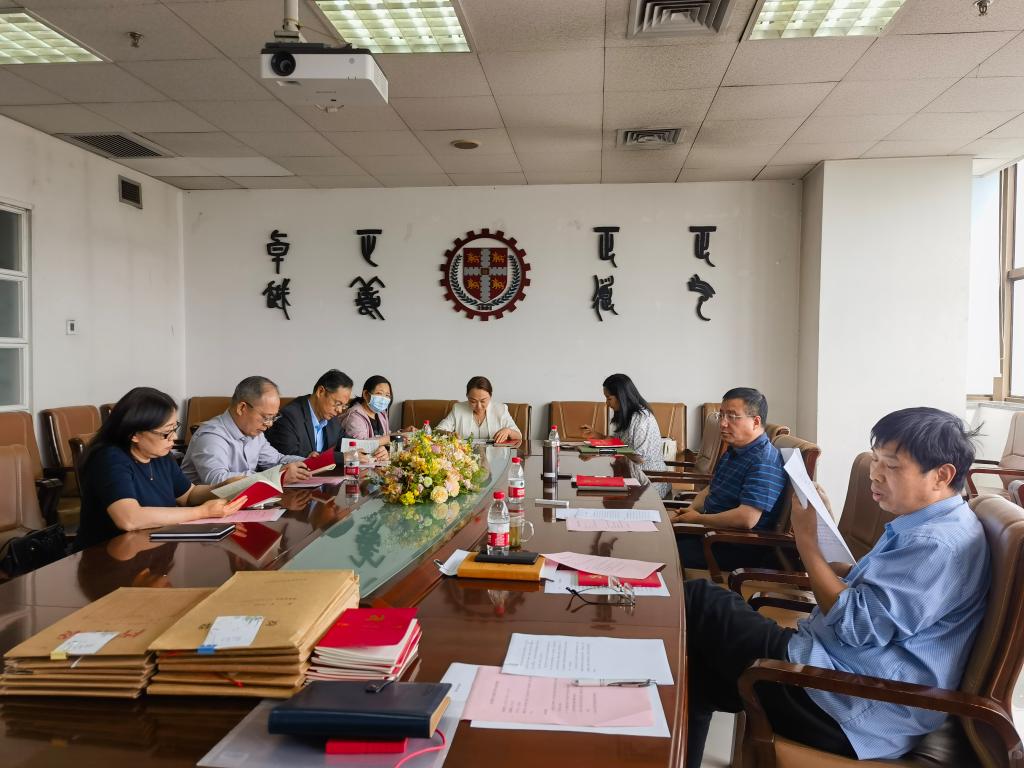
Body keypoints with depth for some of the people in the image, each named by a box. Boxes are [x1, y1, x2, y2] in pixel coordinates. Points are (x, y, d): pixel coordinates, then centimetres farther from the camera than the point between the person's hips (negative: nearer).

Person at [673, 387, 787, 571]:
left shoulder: (764, 462, -21)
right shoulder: (733, 451, 13)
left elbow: (746, 519, -31)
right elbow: (710, 490, 24)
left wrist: (698, 518, -17)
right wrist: (691, 510, 2)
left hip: (741, 548, -10)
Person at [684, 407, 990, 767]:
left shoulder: (938, 544, -18)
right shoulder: (926, 525, 14)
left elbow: (857, 626, -21)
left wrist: (807, 541, -14)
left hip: (853, 704, -10)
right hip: (841, 667, 10)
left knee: (696, 601, -7)